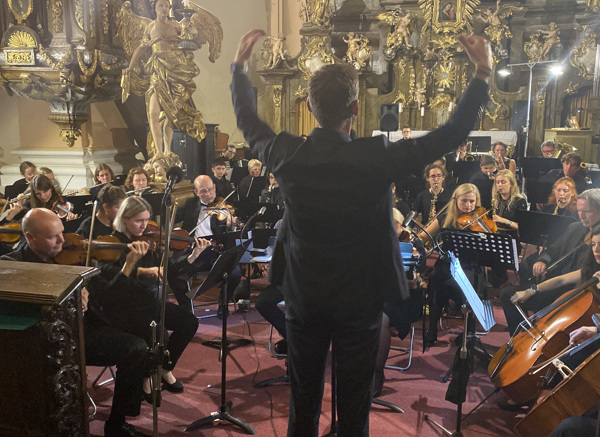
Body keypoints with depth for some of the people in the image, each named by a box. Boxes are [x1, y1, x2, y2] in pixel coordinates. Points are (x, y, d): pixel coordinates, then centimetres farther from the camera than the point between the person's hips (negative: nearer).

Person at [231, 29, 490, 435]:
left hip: (304, 300, 3)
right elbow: (451, 135, -11)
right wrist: (483, 73, 0)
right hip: (359, 302, -3)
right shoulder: (376, 157, -21)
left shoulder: (288, 155, -13)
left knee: (303, 404, 20)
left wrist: (239, 64, 21)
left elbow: (248, 122, 8)